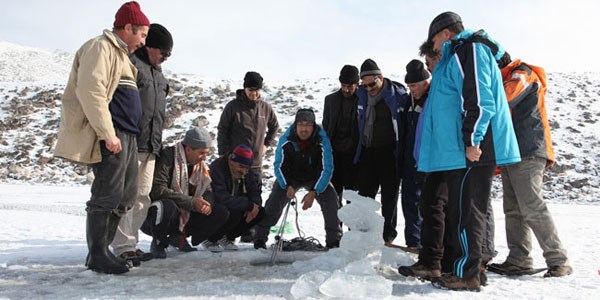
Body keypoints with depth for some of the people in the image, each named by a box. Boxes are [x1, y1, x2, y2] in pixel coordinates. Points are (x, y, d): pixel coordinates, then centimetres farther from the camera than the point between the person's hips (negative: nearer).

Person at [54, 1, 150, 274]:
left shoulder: (120, 54, 25)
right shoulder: (100, 47, -7)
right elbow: (91, 91, -19)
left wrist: (124, 134, 19)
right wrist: (108, 134, -21)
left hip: (127, 136, 10)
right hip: (111, 136, -10)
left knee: (125, 196, 11)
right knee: (107, 196, -7)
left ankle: (103, 249, 22)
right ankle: (97, 256, 4)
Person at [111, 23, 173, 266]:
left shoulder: (158, 73, 24)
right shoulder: (131, 63, -5)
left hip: (150, 146, 9)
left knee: (142, 198, 10)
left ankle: (130, 243, 18)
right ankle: (124, 248, -2)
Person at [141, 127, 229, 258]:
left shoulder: (201, 165, 5)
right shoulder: (167, 157, -19)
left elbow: (208, 191, 6)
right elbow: (158, 190, -28)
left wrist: (207, 203, -19)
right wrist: (192, 202, -31)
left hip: (185, 217, 6)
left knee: (221, 213, -9)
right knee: (166, 206, -40)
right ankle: (158, 243, -8)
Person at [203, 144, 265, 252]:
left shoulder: (247, 172, -2)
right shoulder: (217, 169, -27)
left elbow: (255, 191, 0)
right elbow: (222, 199, -37)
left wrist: (255, 205, -24)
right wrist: (249, 205, -33)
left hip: (234, 207, 8)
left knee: (260, 212, -10)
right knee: (234, 214, -35)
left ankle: (228, 238, 6)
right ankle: (210, 240, -7)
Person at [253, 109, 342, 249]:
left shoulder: (322, 141, -27)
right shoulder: (285, 140, -25)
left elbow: (326, 169, -24)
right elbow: (279, 166, -15)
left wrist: (313, 192, -31)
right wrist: (287, 186, -30)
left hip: (316, 178, 0)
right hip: (289, 178, 0)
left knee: (330, 198, -18)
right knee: (274, 201, -15)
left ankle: (334, 239, -6)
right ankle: (260, 237, 0)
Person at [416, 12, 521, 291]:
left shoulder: (468, 50, -6)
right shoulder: (459, 56, 26)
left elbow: (478, 100, -19)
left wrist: (472, 140, -22)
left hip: (470, 152, -10)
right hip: (460, 152, 10)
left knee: (465, 213, -6)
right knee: (461, 212, 14)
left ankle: (466, 274, 1)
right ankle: (466, 266, 22)